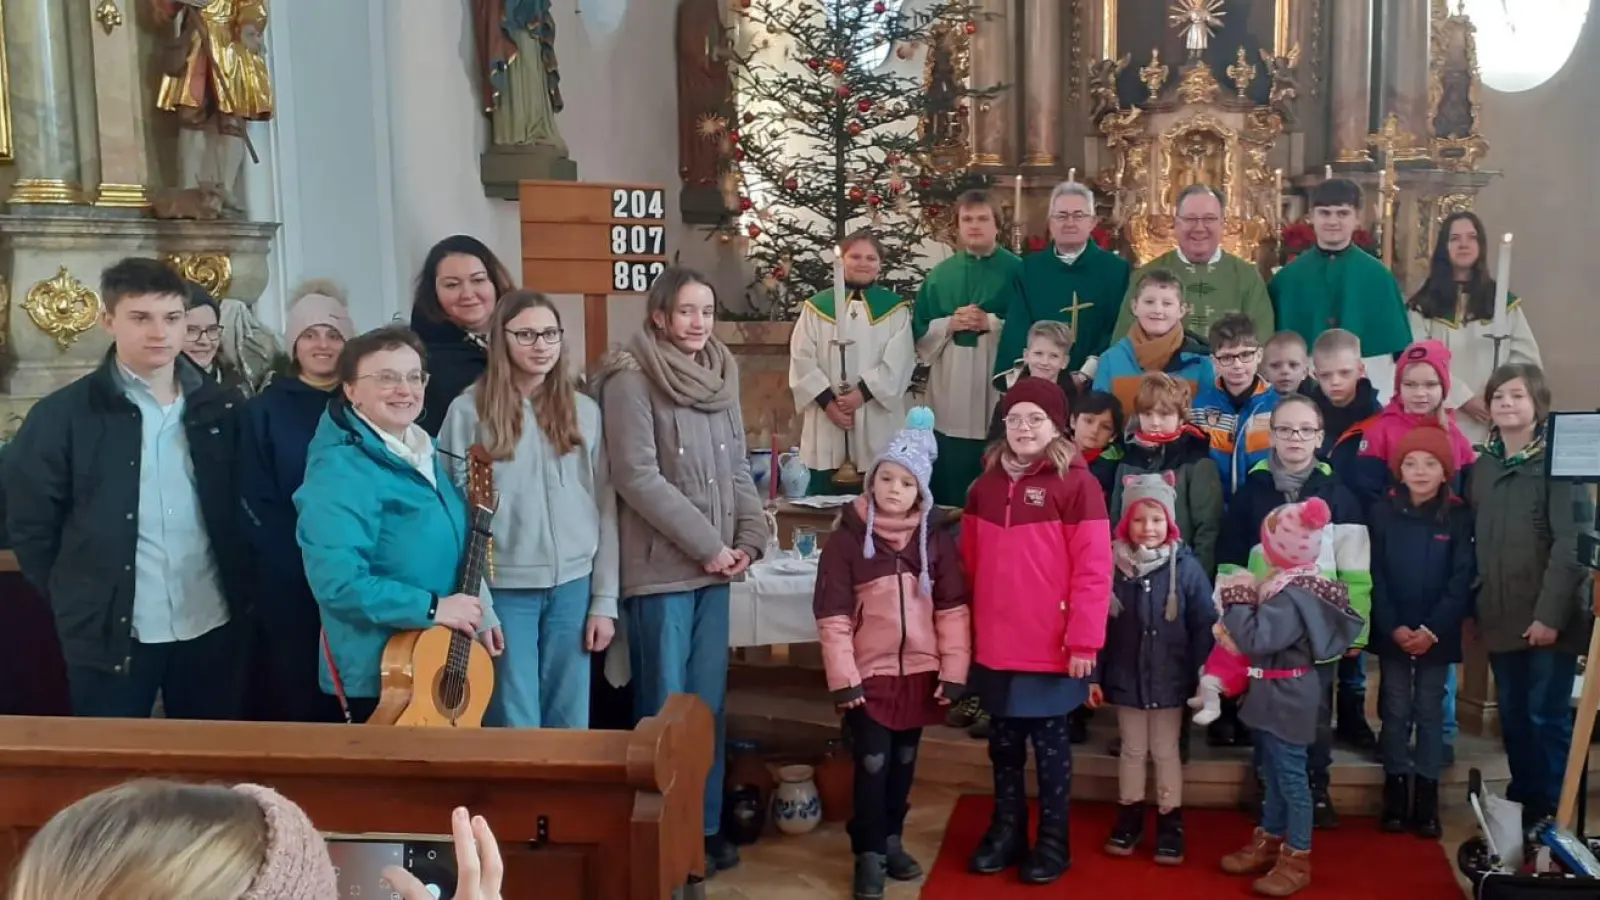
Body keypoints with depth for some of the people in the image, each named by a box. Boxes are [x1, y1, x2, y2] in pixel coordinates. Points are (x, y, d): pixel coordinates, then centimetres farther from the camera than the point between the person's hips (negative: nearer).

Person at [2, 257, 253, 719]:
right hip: (110, 631, -3)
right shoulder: (61, 415, -5)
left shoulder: (222, 408, 4)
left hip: (212, 626, 3)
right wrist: (74, 598, -1)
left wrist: (243, 596, 5)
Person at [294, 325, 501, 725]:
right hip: (380, 676, -9)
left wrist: (479, 614, 9)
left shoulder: (425, 454, 9)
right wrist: (432, 607, -26)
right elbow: (337, 581, -30)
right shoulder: (339, 471, -20)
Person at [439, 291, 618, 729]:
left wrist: (605, 600, 3)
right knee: (516, 728, 3)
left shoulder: (585, 411, 6)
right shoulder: (469, 411, -3)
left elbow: (605, 509, 7)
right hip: (504, 589, -3)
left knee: (570, 726, 10)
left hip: (572, 586, 3)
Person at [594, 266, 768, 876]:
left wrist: (750, 536, 1)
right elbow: (637, 477, -15)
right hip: (660, 568, -6)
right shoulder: (631, 379, -10)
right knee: (666, 706, 1)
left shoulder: (721, 375, 11)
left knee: (708, 701, 12)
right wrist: (707, 544, -13)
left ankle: (706, 825, 23)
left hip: (715, 566, 6)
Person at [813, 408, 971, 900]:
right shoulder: (847, 537, -7)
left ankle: (892, 840, 32)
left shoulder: (936, 537, 0)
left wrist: (953, 670, -3)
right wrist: (842, 678, -12)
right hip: (869, 673, -3)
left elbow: (954, 608, 1)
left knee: (904, 761, 15)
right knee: (872, 763, -1)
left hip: (920, 672, 3)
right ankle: (869, 853, 12)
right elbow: (833, 616, -9)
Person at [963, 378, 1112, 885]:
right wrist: (969, 630, 10)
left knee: (1050, 744, 8)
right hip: (995, 646, 5)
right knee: (1004, 744, 15)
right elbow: (969, 563, 11)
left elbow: (1093, 568, -13)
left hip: (1052, 647, -5)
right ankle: (1006, 830, 30)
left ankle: (1053, 841, 22)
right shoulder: (986, 485, 7)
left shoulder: (1076, 484, -9)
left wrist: (1085, 640, -16)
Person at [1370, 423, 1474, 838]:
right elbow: (1374, 575, -4)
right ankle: (1395, 792, 14)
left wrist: (1432, 629, -15)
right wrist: (1393, 627, -13)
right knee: (1395, 711, 6)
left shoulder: (1459, 517, -2)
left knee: (1430, 711, 6)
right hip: (1391, 632, 1)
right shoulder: (1382, 512, -1)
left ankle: (1427, 797, 12)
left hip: (1437, 635, 0)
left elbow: (1461, 580, -7)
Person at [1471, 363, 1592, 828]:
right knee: (1513, 718, 12)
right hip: (1502, 617, 5)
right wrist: (1476, 606, 5)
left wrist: (1551, 613, -19)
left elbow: (1572, 543, -14)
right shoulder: (1482, 465, 11)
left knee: (1548, 718, -1)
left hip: (1548, 616, -5)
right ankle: (1522, 811, 22)